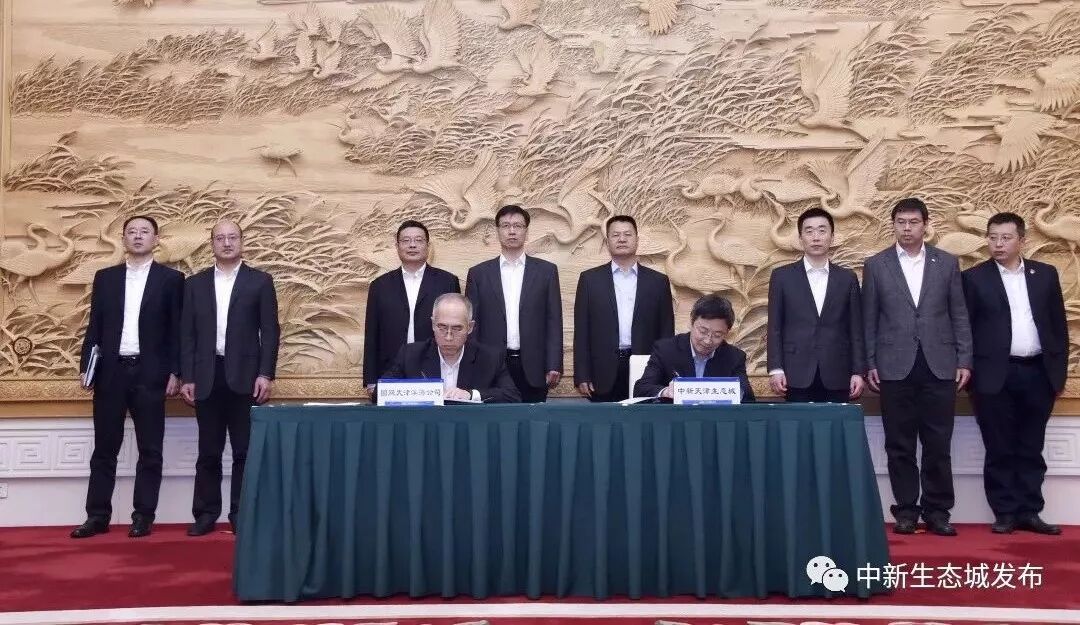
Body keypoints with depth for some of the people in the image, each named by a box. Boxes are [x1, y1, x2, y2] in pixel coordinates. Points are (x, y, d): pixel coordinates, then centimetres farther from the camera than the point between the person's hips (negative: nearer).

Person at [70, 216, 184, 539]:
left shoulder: (171, 278, 4)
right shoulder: (105, 277, 12)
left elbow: (177, 329, 1)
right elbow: (95, 326, 11)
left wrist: (175, 372, -6)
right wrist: (86, 366, 2)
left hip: (150, 373, -2)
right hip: (110, 371, 2)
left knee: (150, 450, 2)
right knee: (104, 449, 5)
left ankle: (143, 516, 8)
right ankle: (98, 516, 11)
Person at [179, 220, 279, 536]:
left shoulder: (260, 281, 4)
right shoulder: (195, 283, 10)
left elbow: (270, 330, 0)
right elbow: (187, 334, 8)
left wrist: (265, 374, -9)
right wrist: (187, 377, 1)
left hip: (245, 376, -2)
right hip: (207, 377, 2)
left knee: (245, 451, 2)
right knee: (208, 452, 6)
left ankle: (241, 514, 9)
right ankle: (206, 513, 13)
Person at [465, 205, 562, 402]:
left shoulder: (547, 271, 8)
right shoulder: (478, 273, 8)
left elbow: (554, 322, 4)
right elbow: (472, 325, 7)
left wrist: (554, 367, -4)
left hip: (533, 369, 0)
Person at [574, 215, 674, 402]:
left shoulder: (658, 281, 9)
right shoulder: (590, 279, 7)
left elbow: (666, 332, 9)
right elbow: (581, 332, 4)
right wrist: (582, 377, -3)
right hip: (603, 377, 0)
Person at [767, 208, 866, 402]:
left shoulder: (847, 278, 10)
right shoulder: (782, 277, 7)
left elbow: (856, 330, 9)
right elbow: (774, 328, 4)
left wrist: (858, 372, 2)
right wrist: (775, 369, -4)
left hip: (836, 378, 1)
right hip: (797, 377, -1)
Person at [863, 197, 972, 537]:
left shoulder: (947, 263, 8)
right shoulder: (876, 265, 5)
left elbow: (959, 315, 7)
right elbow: (869, 319, 5)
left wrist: (964, 360, 1)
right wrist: (869, 364, 0)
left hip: (939, 366, 1)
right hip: (895, 367, 0)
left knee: (938, 445, 3)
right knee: (899, 445, 3)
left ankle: (937, 511, 12)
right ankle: (906, 510, 12)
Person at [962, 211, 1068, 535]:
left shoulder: (1045, 274, 9)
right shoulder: (974, 278, 1)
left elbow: (1058, 325, 10)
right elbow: (964, 328, 0)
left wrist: (1059, 370, 6)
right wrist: (969, 372, -5)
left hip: (1038, 374, 3)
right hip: (996, 376, -2)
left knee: (1031, 449, 8)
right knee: (1000, 451, 3)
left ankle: (1029, 512, 15)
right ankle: (1005, 514, 10)